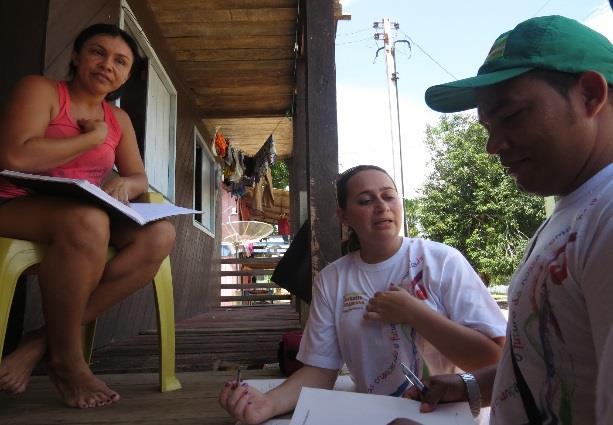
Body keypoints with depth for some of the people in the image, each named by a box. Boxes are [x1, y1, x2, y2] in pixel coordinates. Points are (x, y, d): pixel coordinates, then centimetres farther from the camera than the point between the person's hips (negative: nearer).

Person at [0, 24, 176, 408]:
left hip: (82, 219, 6)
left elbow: (140, 179, 14)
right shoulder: (40, 89, -1)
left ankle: (42, 342, -19)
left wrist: (123, 183, -12)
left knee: (160, 235, -21)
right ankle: (65, 356, -18)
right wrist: (93, 137, -8)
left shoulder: (119, 119, 16)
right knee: (87, 219, -39)